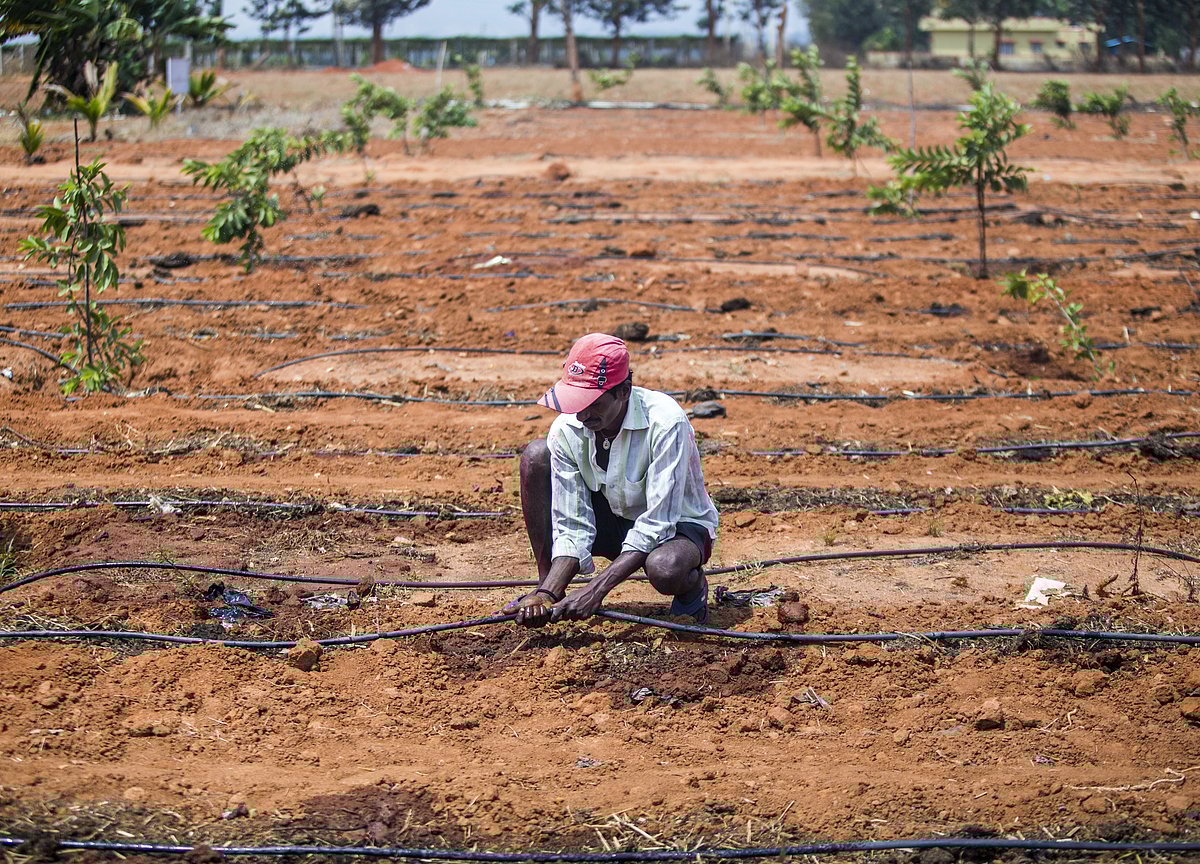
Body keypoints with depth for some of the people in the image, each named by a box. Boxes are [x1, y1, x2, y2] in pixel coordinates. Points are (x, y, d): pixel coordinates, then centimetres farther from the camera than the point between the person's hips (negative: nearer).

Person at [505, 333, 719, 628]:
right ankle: (546, 589, -6)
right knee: (536, 455, -15)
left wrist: (596, 590, -37)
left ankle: (692, 583, -2)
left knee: (665, 570, -43)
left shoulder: (665, 422, -31)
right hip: (615, 524, 5)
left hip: (676, 525, -5)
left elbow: (656, 525, -32)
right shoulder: (566, 430, -17)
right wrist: (548, 593, -31)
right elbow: (572, 527, -15)